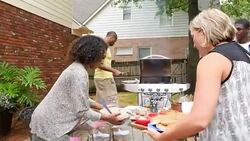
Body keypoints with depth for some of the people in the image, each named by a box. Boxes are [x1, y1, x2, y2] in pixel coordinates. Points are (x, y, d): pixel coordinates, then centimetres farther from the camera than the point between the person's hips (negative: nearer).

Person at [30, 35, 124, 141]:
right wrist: (107, 118, -13)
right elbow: (81, 111, -21)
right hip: (50, 126, -9)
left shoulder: (76, 68, 8)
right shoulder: (79, 73, -22)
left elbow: (80, 99, 16)